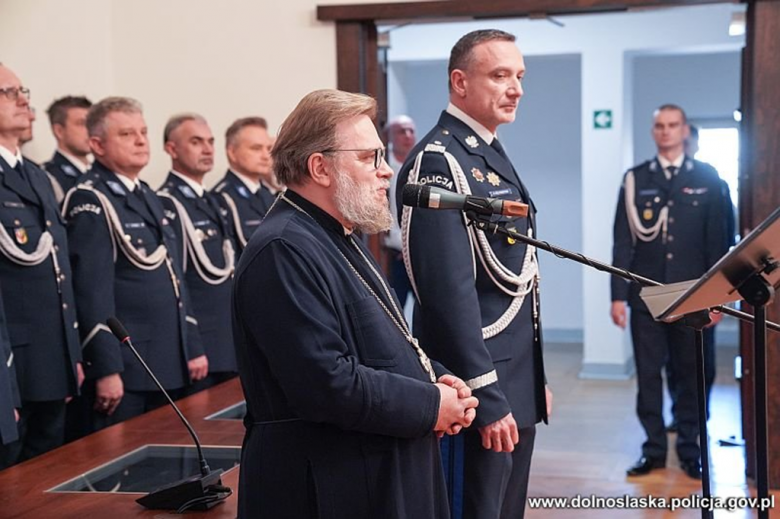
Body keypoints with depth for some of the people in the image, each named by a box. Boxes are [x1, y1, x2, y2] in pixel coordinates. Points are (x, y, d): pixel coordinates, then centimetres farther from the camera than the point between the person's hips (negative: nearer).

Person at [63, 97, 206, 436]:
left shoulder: (149, 198, 17)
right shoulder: (90, 202, -10)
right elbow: (92, 291, -17)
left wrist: (193, 346, 16)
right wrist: (106, 370, -21)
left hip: (167, 366, 8)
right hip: (122, 370, -8)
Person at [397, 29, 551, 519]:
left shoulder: (494, 155, 13)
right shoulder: (439, 161, -15)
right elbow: (450, 292, -22)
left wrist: (536, 379, 18)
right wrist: (486, 397, -22)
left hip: (517, 386, 9)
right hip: (482, 391, -9)